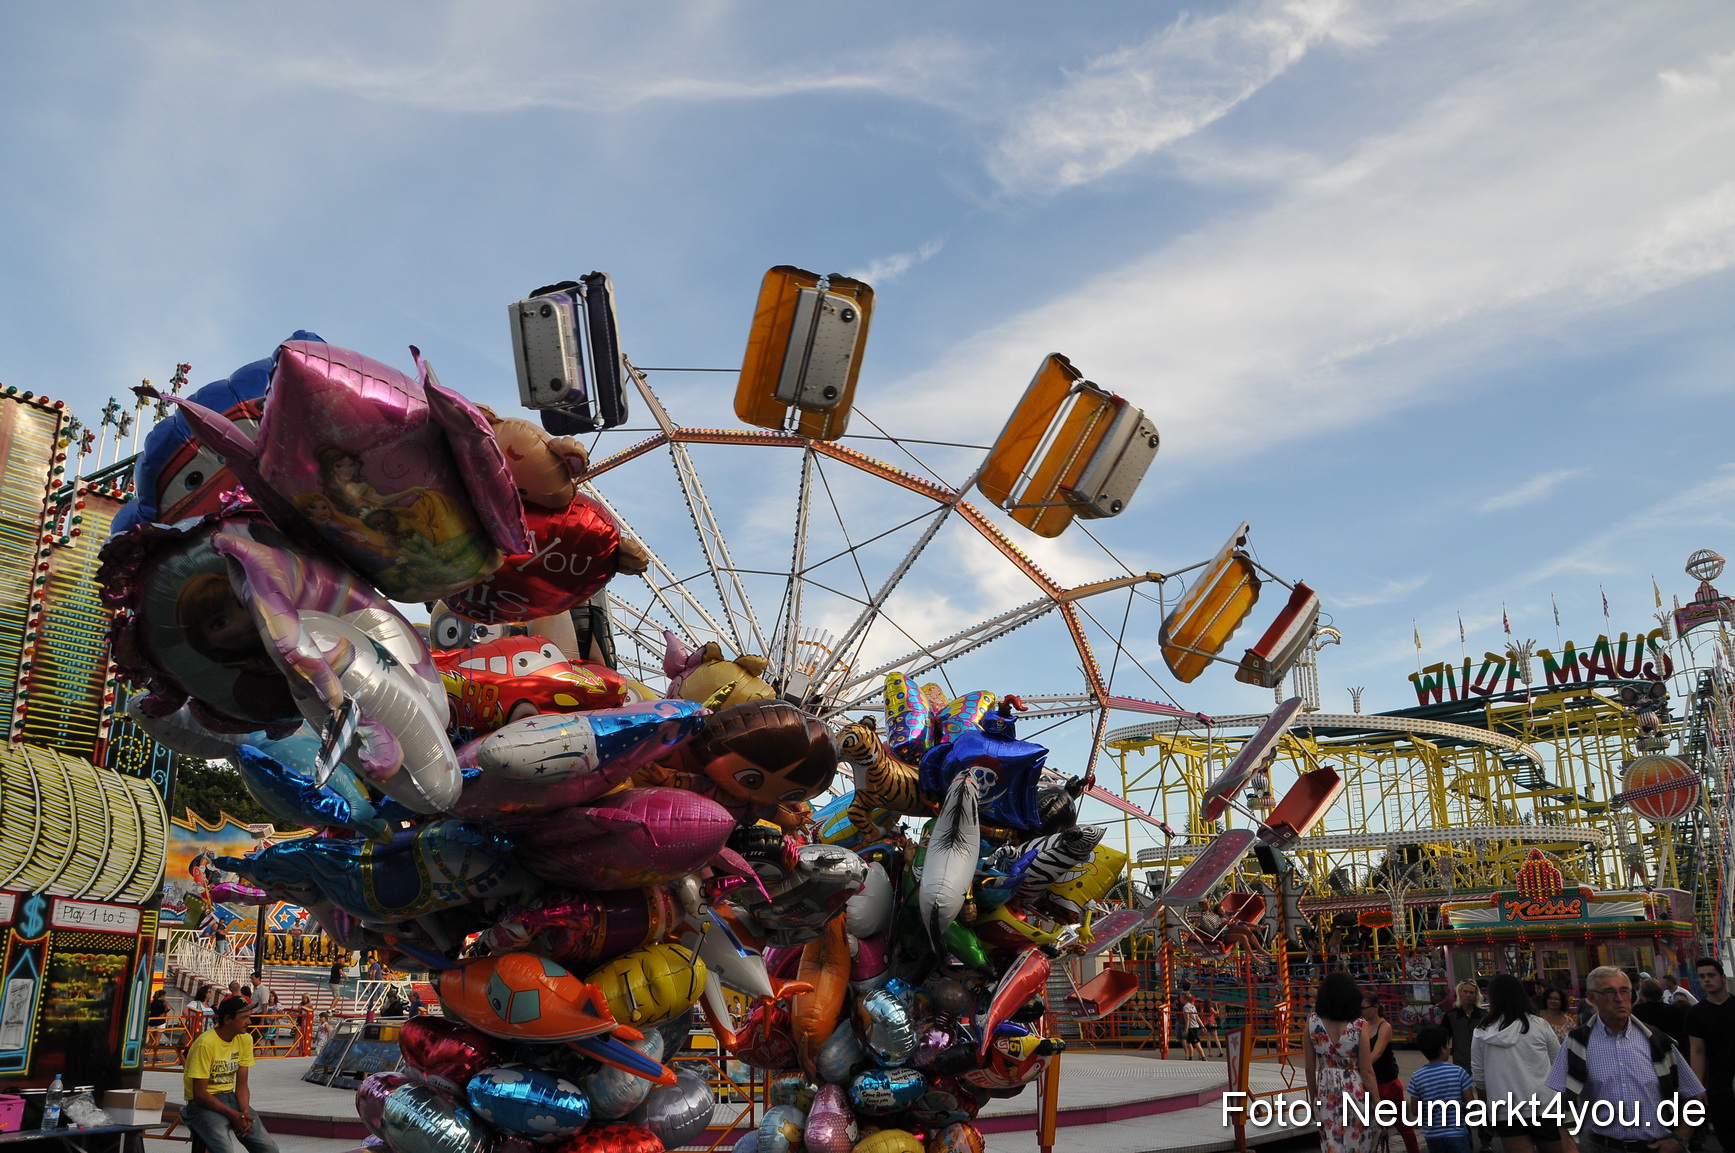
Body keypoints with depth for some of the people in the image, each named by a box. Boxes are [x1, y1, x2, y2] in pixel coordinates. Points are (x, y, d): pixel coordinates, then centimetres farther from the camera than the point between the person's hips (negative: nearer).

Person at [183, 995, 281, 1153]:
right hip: (204, 1104, -6)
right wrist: (233, 1115, -21)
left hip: (230, 1098, 6)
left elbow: (241, 1085, 3)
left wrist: (245, 1113, -15)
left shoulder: (245, 1040, 1)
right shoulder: (206, 1043, -19)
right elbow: (199, 1094, -17)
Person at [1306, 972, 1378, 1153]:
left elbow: (1309, 1067, 0)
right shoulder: (1358, 1026, -13)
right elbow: (1366, 1071, -10)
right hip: (1354, 1091, -2)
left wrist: (1313, 1097, 13)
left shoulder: (1312, 1022, -6)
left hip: (1326, 1091, 2)